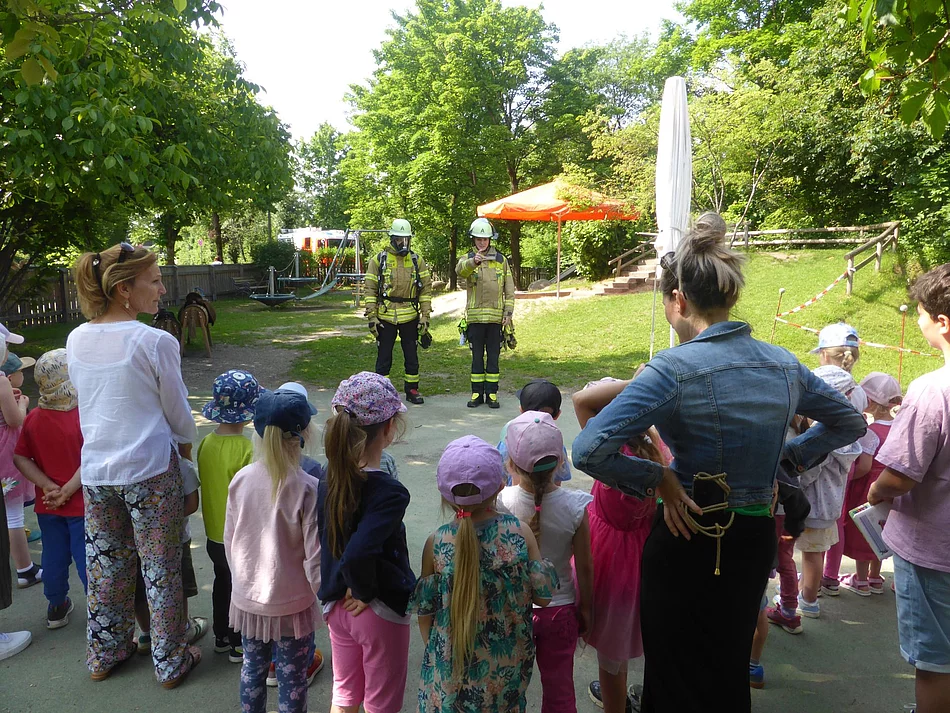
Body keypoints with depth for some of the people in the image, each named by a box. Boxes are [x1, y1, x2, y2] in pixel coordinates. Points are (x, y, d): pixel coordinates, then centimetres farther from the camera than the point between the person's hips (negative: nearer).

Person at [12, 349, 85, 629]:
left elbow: (21, 459, -6)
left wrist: (50, 487, -10)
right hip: (81, 503, -5)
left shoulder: (33, 418, -4)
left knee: (54, 556, 18)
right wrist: (67, 491, -17)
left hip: (47, 505, 5)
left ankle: (57, 608, 33)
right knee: (86, 557, 5)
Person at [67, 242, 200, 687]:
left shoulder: (76, 340, 1)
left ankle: (104, 654, 38)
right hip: (149, 471, -6)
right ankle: (170, 662, 24)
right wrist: (186, 444, 11)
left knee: (105, 566, 20)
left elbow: (87, 401, 12)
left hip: (95, 471, 6)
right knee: (161, 571, 9)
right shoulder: (156, 342, -18)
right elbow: (178, 413, -8)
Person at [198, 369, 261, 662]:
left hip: (214, 534, 7)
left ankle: (222, 636, 40)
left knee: (222, 582, 23)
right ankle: (240, 645, 26)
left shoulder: (206, 443, -5)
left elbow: (205, 484, 5)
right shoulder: (247, 450, -27)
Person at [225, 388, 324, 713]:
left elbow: (230, 540, 2)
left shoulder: (241, 479, -9)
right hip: (291, 604, -4)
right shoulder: (308, 489, -23)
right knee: (292, 678, 14)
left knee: (252, 668, 23)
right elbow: (314, 556, -18)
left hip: (247, 599, 4)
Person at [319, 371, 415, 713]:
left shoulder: (329, 481, -7)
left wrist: (346, 590, 6)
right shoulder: (389, 491, -28)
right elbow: (358, 554, -38)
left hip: (337, 606, 6)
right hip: (380, 612, -6)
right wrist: (366, 592, -20)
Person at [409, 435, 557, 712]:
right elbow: (543, 596, -9)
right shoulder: (520, 532, -18)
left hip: (453, 667, -1)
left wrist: (433, 649, 11)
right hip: (509, 665, 1)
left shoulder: (435, 544, -18)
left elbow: (424, 612, -7)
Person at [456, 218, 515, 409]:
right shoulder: (468, 259, 4)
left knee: (493, 356, 5)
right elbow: (460, 270, -22)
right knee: (477, 356, 6)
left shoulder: (501, 260, 9)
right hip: (475, 316, 0)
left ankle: (492, 393, 12)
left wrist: (508, 312, -1)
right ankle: (477, 393, 14)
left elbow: (509, 289, 8)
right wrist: (473, 261, -43)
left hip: (495, 317, 1)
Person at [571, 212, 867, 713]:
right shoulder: (784, 365, -2)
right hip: (756, 540, 6)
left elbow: (588, 451, -29)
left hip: (688, 539, -6)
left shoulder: (674, 369, -21)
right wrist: (787, 458, 10)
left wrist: (656, 479, -16)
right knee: (730, 670, 26)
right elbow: (849, 422, 16)